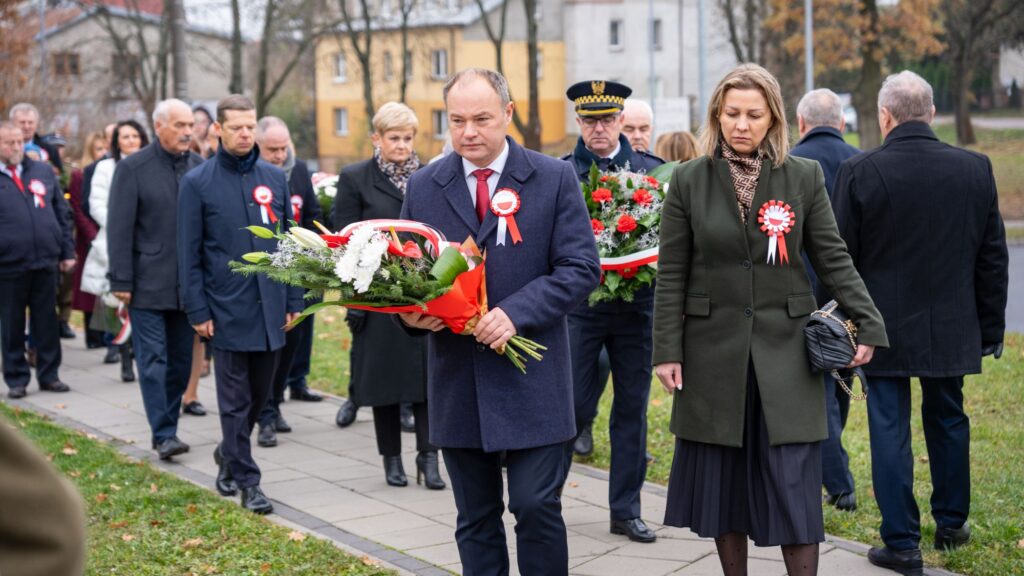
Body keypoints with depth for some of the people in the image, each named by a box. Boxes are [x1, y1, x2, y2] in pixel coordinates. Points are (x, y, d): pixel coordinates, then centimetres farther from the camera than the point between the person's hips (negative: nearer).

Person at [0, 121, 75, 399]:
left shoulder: (43, 172, 10)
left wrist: (67, 251, 8)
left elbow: (61, 214, 13)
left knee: (47, 323, 8)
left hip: (45, 261, 3)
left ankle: (49, 375, 18)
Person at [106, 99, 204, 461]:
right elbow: (119, 228, -5)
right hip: (147, 284, -4)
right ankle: (164, 434, -3)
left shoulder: (199, 168, 7)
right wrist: (121, 281, -10)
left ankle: (167, 426, 20)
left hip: (187, 284, 4)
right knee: (153, 360, -4)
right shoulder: (133, 169, -4)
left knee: (181, 360, 9)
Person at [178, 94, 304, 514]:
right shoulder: (197, 183, -2)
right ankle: (247, 481, 9)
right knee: (236, 398, 1)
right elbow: (189, 254, -3)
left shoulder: (275, 178, 8)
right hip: (228, 309, -4)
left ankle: (229, 453, 36)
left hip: (270, 306, 4)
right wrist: (197, 310, -7)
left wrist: (293, 300, 7)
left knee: (260, 393, 13)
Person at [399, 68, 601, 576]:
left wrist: (516, 312, -20)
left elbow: (580, 268, -7)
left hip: (532, 380, -3)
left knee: (536, 506, -5)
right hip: (457, 380, 3)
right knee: (475, 519, 11)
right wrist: (411, 311, -11)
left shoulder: (555, 179, -2)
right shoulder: (423, 187, 6)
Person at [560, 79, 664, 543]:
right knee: (573, 406, -2)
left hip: (636, 307, 2)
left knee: (632, 409, 8)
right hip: (579, 306, -2)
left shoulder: (653, 170, 6)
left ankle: (626, 510, 19)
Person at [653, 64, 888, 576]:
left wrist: (868, 324, -5)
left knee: (793, 485, -3)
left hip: (785, 349, 0)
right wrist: (667, 351, -4)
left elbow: (833, 259, 3)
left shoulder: (804, 176, 1)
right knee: (722, 480, 8)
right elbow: (671, 275, 0)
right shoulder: (689, 180, 1)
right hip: (714, 351, 1)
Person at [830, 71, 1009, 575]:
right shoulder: (975, 169, -2)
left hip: (883, 326, -3)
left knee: (890, 429, 3)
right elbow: (992, 256, 4)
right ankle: (951, 524, 32)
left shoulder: (858, 173, -11)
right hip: (951, 326, 3)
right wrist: (991, 327, 12)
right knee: (947, 419, 19)